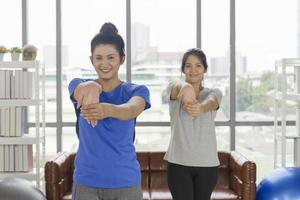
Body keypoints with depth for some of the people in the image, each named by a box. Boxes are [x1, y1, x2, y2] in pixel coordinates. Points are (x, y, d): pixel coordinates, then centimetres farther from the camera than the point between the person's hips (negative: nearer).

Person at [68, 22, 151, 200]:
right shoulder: (79, 85, 0)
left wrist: (108, 110, -48)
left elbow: (132, 109, -26)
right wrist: (90, 88, -50)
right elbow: (82, 89, -25)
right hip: (86, 182, 0)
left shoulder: (137, 91, -2)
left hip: (126, 182, 0)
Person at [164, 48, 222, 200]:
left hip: (207, 163, 2)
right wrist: (185, 86, -52)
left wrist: (200, 107, -49)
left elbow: (211, 102, -22)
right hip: (178, 162, -1)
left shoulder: (214, 92, 4)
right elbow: (176, 86, -25)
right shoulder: (174, 89, 1)